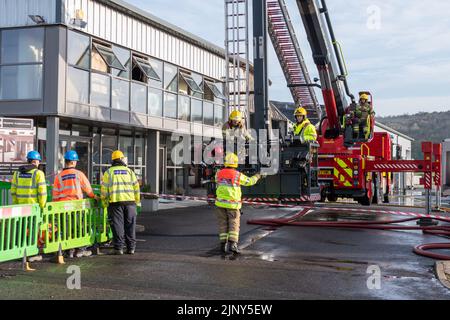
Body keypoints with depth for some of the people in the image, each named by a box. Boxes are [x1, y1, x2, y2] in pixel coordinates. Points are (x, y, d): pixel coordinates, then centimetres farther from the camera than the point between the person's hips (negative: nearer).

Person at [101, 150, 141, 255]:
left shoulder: (108, 172, 5)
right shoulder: (129, 171, 10)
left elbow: (104, 189, 0)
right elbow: (136, 188, 8)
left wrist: (105, 203, 10)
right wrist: (137, 202, 15)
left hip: (115, 202, -1)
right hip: (130, 202, 2)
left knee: (117, 225, 2)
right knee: (130, 226, 8)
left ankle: (119, 248, 1)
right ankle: (131, 248, 10)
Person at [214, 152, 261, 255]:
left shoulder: (218, 174, 0)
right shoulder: (238, 175, -10)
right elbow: (249, 181, 5)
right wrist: (256, 177, 26)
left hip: (221, 203, 3)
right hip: (232, 204, -3)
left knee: (223, 225, 8)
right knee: (234, 225, 3)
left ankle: (223, 245, 4)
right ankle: (232, 244, -10)